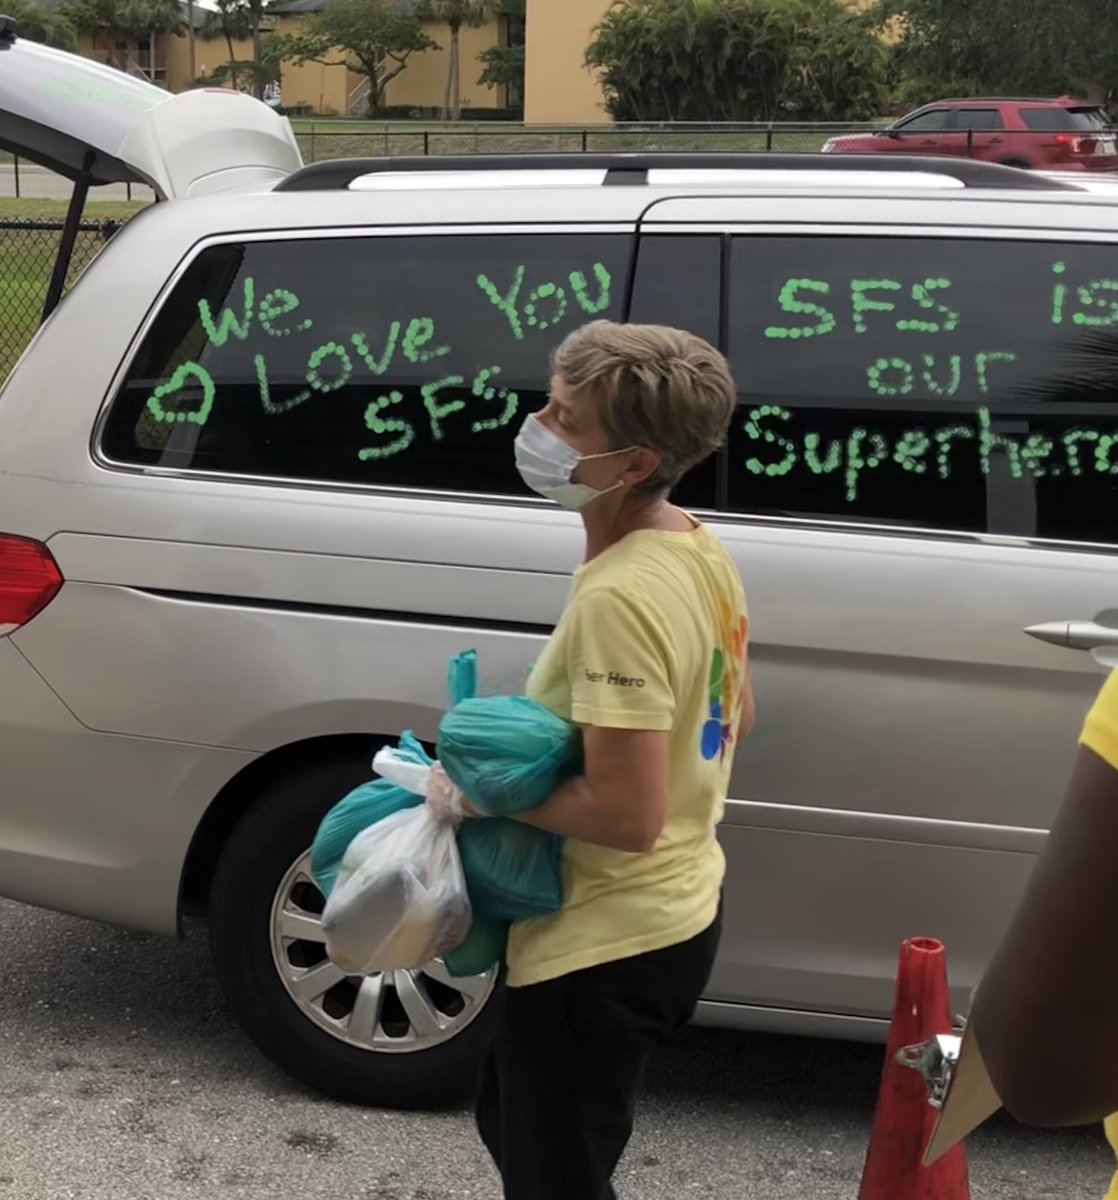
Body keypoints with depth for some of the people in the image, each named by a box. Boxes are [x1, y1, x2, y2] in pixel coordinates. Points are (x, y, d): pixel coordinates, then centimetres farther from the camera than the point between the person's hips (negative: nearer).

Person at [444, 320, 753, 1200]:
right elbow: (731, 719, 14)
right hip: (674, 914, 10)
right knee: (515, 1126, 30)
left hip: (602, 946, -10)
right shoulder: (700, 552, 0)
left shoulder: (619, 596, -29)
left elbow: (624, 816, -29)